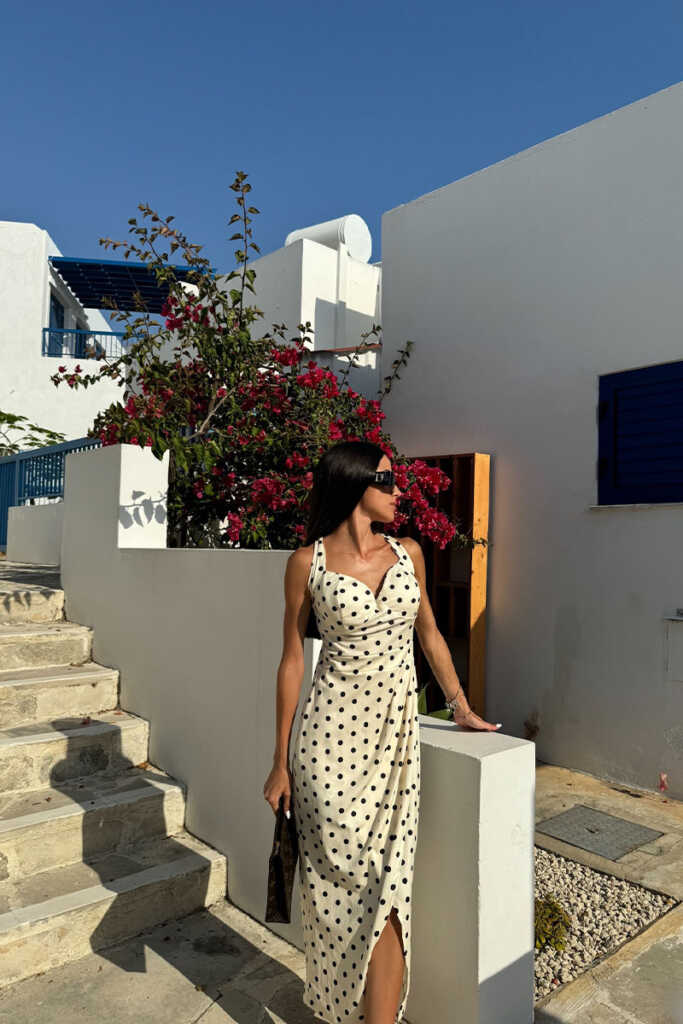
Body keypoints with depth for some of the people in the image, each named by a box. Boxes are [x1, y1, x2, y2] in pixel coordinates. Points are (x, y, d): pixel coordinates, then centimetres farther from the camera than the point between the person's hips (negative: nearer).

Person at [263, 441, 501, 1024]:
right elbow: (292, 659, -1)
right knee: (340, 878, 8)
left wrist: (462, 708, 15)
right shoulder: (308, 561, -5)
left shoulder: (407, 552, 5)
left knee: (386, 887, 1)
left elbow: (429, 634, 16)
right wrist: (281, 762, 0)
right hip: (332, 734, -2)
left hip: (396, 730, 3)